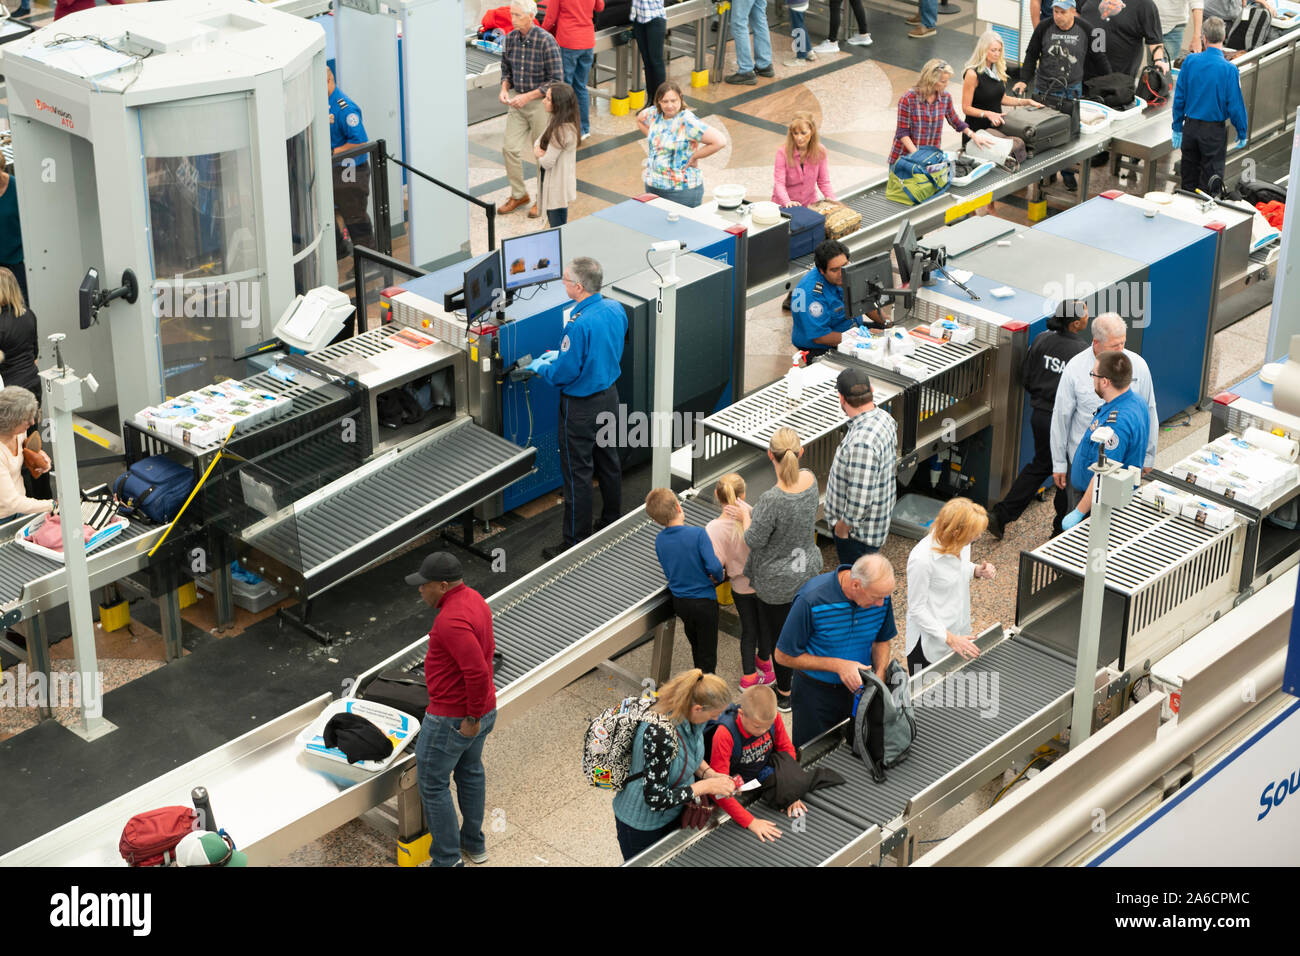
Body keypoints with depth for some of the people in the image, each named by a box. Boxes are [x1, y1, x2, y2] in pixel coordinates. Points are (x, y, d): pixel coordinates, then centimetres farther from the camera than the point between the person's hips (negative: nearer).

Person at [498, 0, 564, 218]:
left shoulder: (546, 41, -18)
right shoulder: (510, 38, 0)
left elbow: (557, 80, -16)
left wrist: (528, 96, -20)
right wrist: (504, 88, -4)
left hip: (540, 101, -5)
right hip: (516, 101, 5)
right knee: (510, 149, 3)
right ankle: (519, 195, 21)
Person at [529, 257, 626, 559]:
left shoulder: (579, 324, -30)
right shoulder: (615, 309, -4)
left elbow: (565, 373, -24)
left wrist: (541, 367, -4)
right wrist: (562, 354, 13)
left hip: (582, 406, -8)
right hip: (609, 396, 8)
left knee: (577, 473, 2)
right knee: (608, 460, 22)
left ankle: (575, 542, 10)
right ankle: (612, 523, 38)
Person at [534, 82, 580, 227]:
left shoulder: (562, 131, -27)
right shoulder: (556, 121, 2)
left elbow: (547, 162, -25)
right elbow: (539, 141, 11)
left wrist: (539, 155, -3)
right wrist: (537, 149, -12)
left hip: (558, 187, -9)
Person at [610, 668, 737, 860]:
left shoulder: (688, 715, -14)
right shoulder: (658, 734, -39)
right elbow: (656, 798, -32)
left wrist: (708, 772, -10)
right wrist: (706, 786, -26)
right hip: (642, 825, -7)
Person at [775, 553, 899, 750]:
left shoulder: (881, 595, -14)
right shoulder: (811, 600, -29)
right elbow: (783, 656, -20)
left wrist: (880, 675, -15)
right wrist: (838, 666, -25)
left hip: (859, 687, 4)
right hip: (815, 692, -4)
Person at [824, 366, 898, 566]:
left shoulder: (862, 441, -34)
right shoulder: (884, 418, -2)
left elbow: (860, 499, -32)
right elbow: (893, 467, 12)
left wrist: (842, 527, -16)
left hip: (858, 532, -9)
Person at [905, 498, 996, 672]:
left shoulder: (961, 544, -8)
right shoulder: (922, 559, -30)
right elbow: (917, 608, -22)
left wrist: (977, 571, -7)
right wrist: (950, 638, -26)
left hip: (959, 632, 7)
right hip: (931, 642, -7)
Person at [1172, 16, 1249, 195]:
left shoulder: (1190, 61, -6)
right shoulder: (1229, 69, -16)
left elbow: (1179, 98, 0)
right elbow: (1235, 105, -11)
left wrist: (1177, 127, 10)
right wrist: (1242, 133, 2)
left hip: (1190, 127, 3)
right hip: (1214, 132, -3)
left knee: (1188, 181, 15)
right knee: (1211, 179, 6)